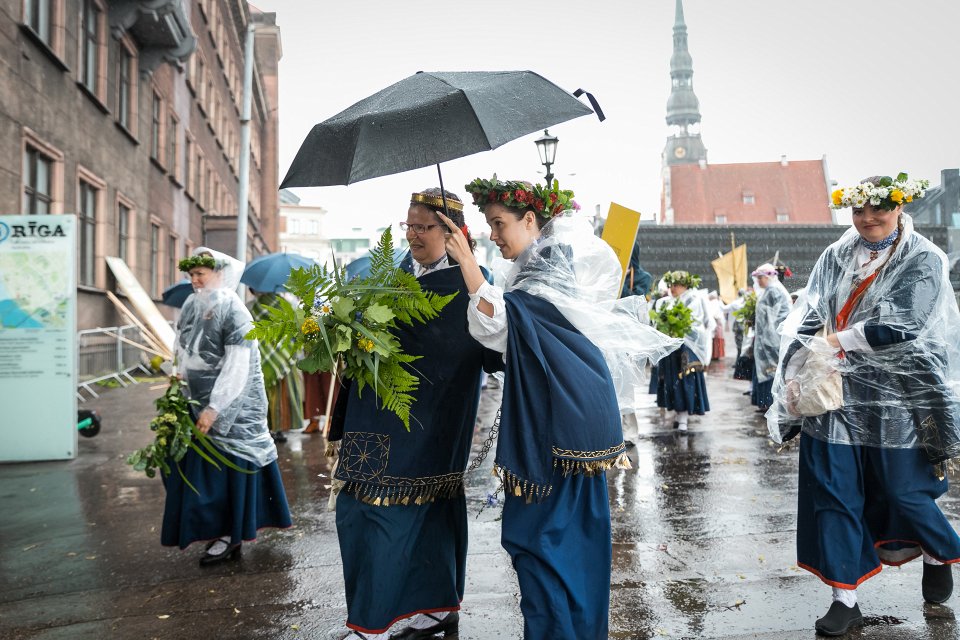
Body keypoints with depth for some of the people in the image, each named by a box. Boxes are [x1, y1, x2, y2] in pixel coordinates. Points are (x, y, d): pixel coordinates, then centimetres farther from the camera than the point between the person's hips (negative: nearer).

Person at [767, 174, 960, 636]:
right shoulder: (835, 257, 7)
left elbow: (903, 327, -14)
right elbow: (806, 319, 0)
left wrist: (838, 342, -14)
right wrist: (799, 371, -13)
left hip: (893, 399, -2)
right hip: (834, 395, 3)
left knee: (902, 490, 8)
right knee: (832, 494, 1)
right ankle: (845, 598, 14)